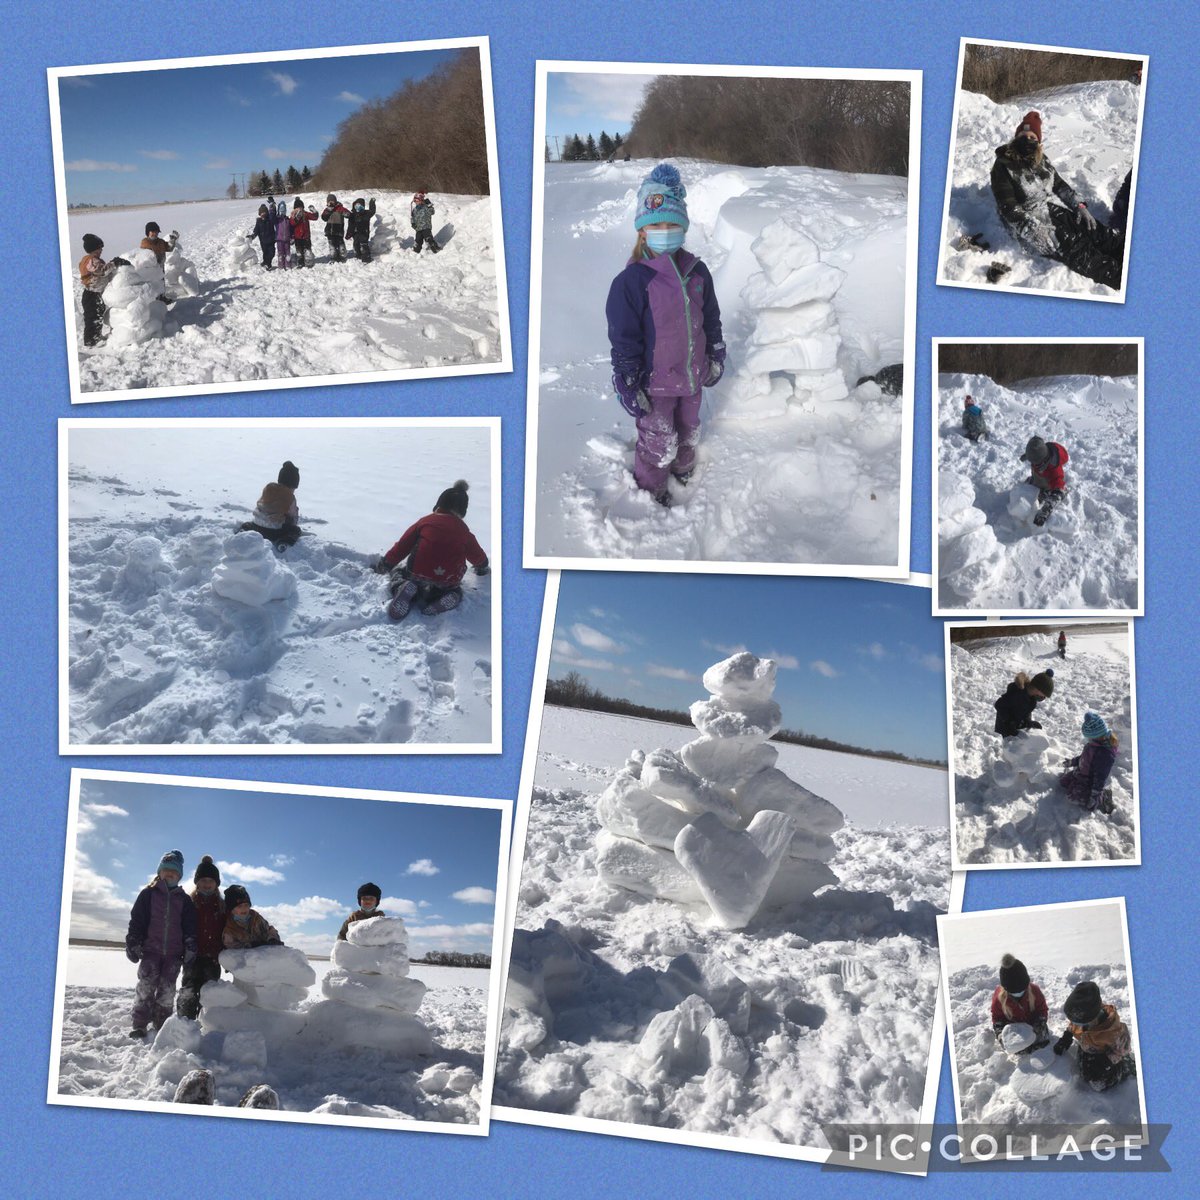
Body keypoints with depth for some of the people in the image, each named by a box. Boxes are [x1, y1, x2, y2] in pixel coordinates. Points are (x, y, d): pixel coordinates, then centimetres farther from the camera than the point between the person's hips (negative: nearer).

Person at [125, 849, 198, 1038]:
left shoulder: (184, 900, 11)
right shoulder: (148, 894, 6)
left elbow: (190, 926, 11)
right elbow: (136, 920, 3)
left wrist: (190, 948, 4)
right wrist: (133, 943, -4)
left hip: (174, 952, 2)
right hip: (151, 949, -2)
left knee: (167, 988, 1)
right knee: (146, 985, -11)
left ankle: (161, 1024, 8)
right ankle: (139, 1025, -9)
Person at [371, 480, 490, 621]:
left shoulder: (425, 522, 8)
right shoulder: (464, 532, 13)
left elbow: (402, 547, 9)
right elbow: (477, 556, 29)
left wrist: (384, 565, 22)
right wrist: (482, 568, 53)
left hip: (418, 576, -1)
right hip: (449, 582, 1)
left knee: (397, 572, 27)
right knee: (454, 589, 33)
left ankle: (400, 588, -10)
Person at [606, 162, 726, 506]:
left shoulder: (696, 272, -2)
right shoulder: (632, 281, -21)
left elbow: (710, 319, 12)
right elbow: (623, 339, -18)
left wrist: (716, 358, 15)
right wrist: (628, 385, -17)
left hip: (692, 374, 6)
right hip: (655, 382, -6)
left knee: (688, 429, 25)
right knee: (658, 441, 9)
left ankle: (684, 467, 53)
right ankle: (650, 486, 34)